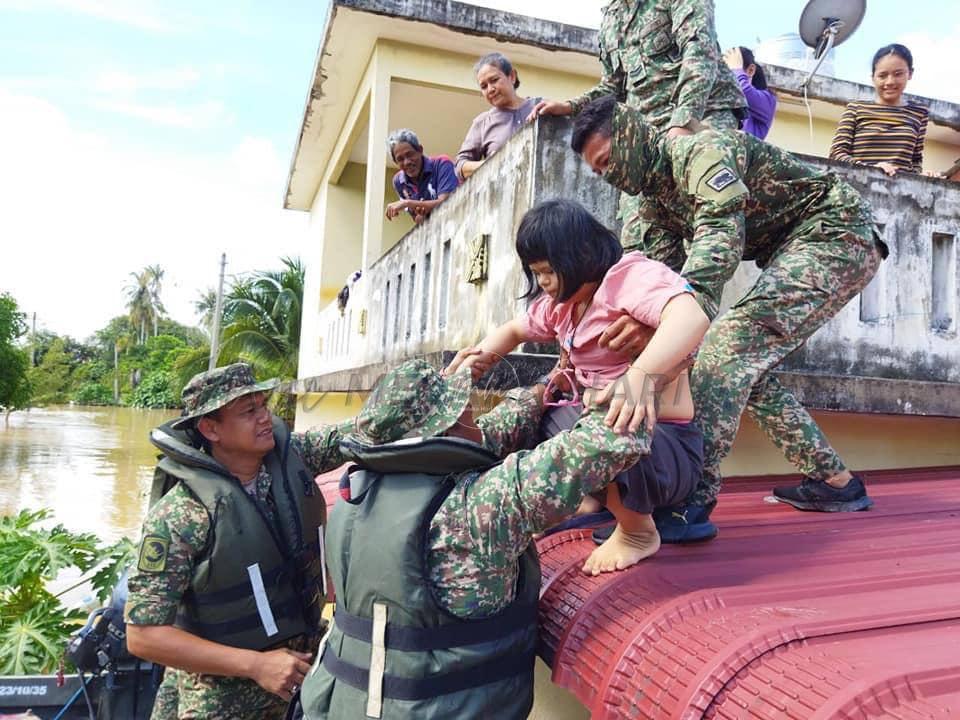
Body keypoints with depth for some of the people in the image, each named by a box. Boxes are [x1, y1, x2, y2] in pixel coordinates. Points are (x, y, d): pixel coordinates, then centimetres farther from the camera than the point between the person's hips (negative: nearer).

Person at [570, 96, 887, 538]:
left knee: (734, 338, -26)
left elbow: (720, 239, -38)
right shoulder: (660, 193, 8)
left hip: (838, 232, -10)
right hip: (799, 250, 10)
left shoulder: (699, 150, -20)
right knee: (745, 367, 7)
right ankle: (834, 481, 14)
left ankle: (693, 491, -32)